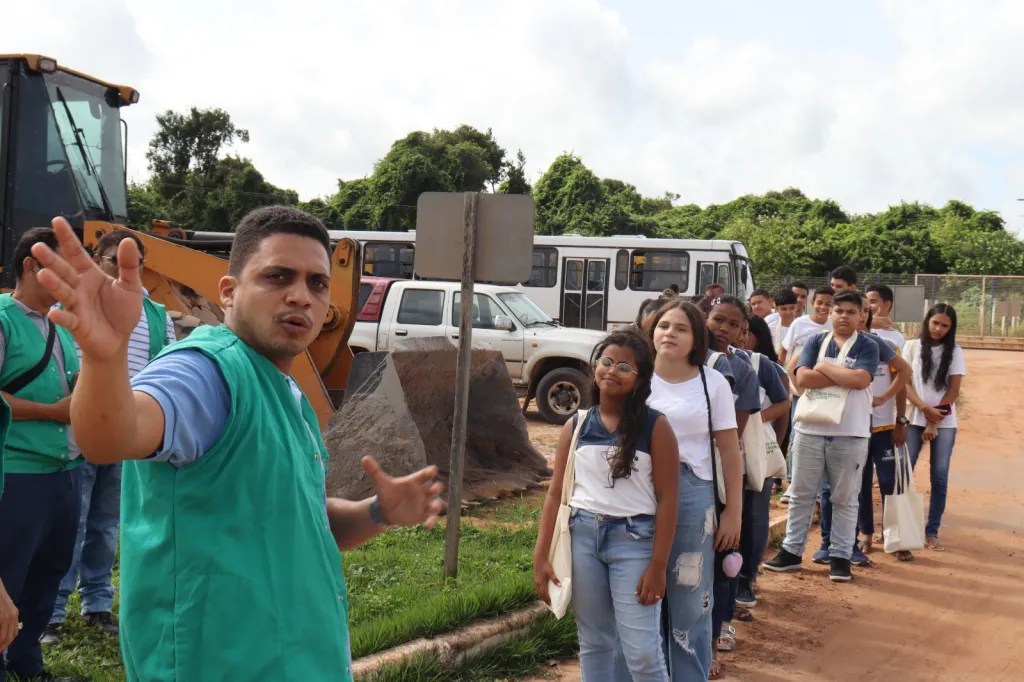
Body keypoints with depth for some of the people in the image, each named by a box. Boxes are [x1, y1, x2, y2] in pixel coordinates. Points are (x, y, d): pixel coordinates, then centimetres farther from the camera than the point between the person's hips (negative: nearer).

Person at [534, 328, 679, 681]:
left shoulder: (655, 426, -6)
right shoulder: (576, 425, 4)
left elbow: (667, 499, -6)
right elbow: (556, 494, 5)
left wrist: (658, 565, -10)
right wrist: (541, 556, 0)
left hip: (634, 540, -3)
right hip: (583, 536, 4)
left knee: (641, 650, -3)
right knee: (594, 642, 14)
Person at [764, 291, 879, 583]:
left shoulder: (867, 347, 0)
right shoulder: (816, 342, 5)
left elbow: (861, 379, -19)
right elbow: (803, 377, -10)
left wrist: (825, 367, -9)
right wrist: (845, 377, -14)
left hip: (850, 434, -2)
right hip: (810, 430, 2)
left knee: (845, 498, 8)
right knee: (801, 493, 10)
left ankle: (840, 556, 17)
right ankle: (792, 550, 21)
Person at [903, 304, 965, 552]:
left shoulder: (954, 351, 3)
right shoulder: (912, 346, 3)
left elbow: (954, 390, -1)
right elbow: (905, 382, -1)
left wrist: (934, 421, -8)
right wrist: (925, 409, -15)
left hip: (944, 423, 0)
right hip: (915, 419, 0)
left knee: (940, 477, -1)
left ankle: (932, 532, 8)